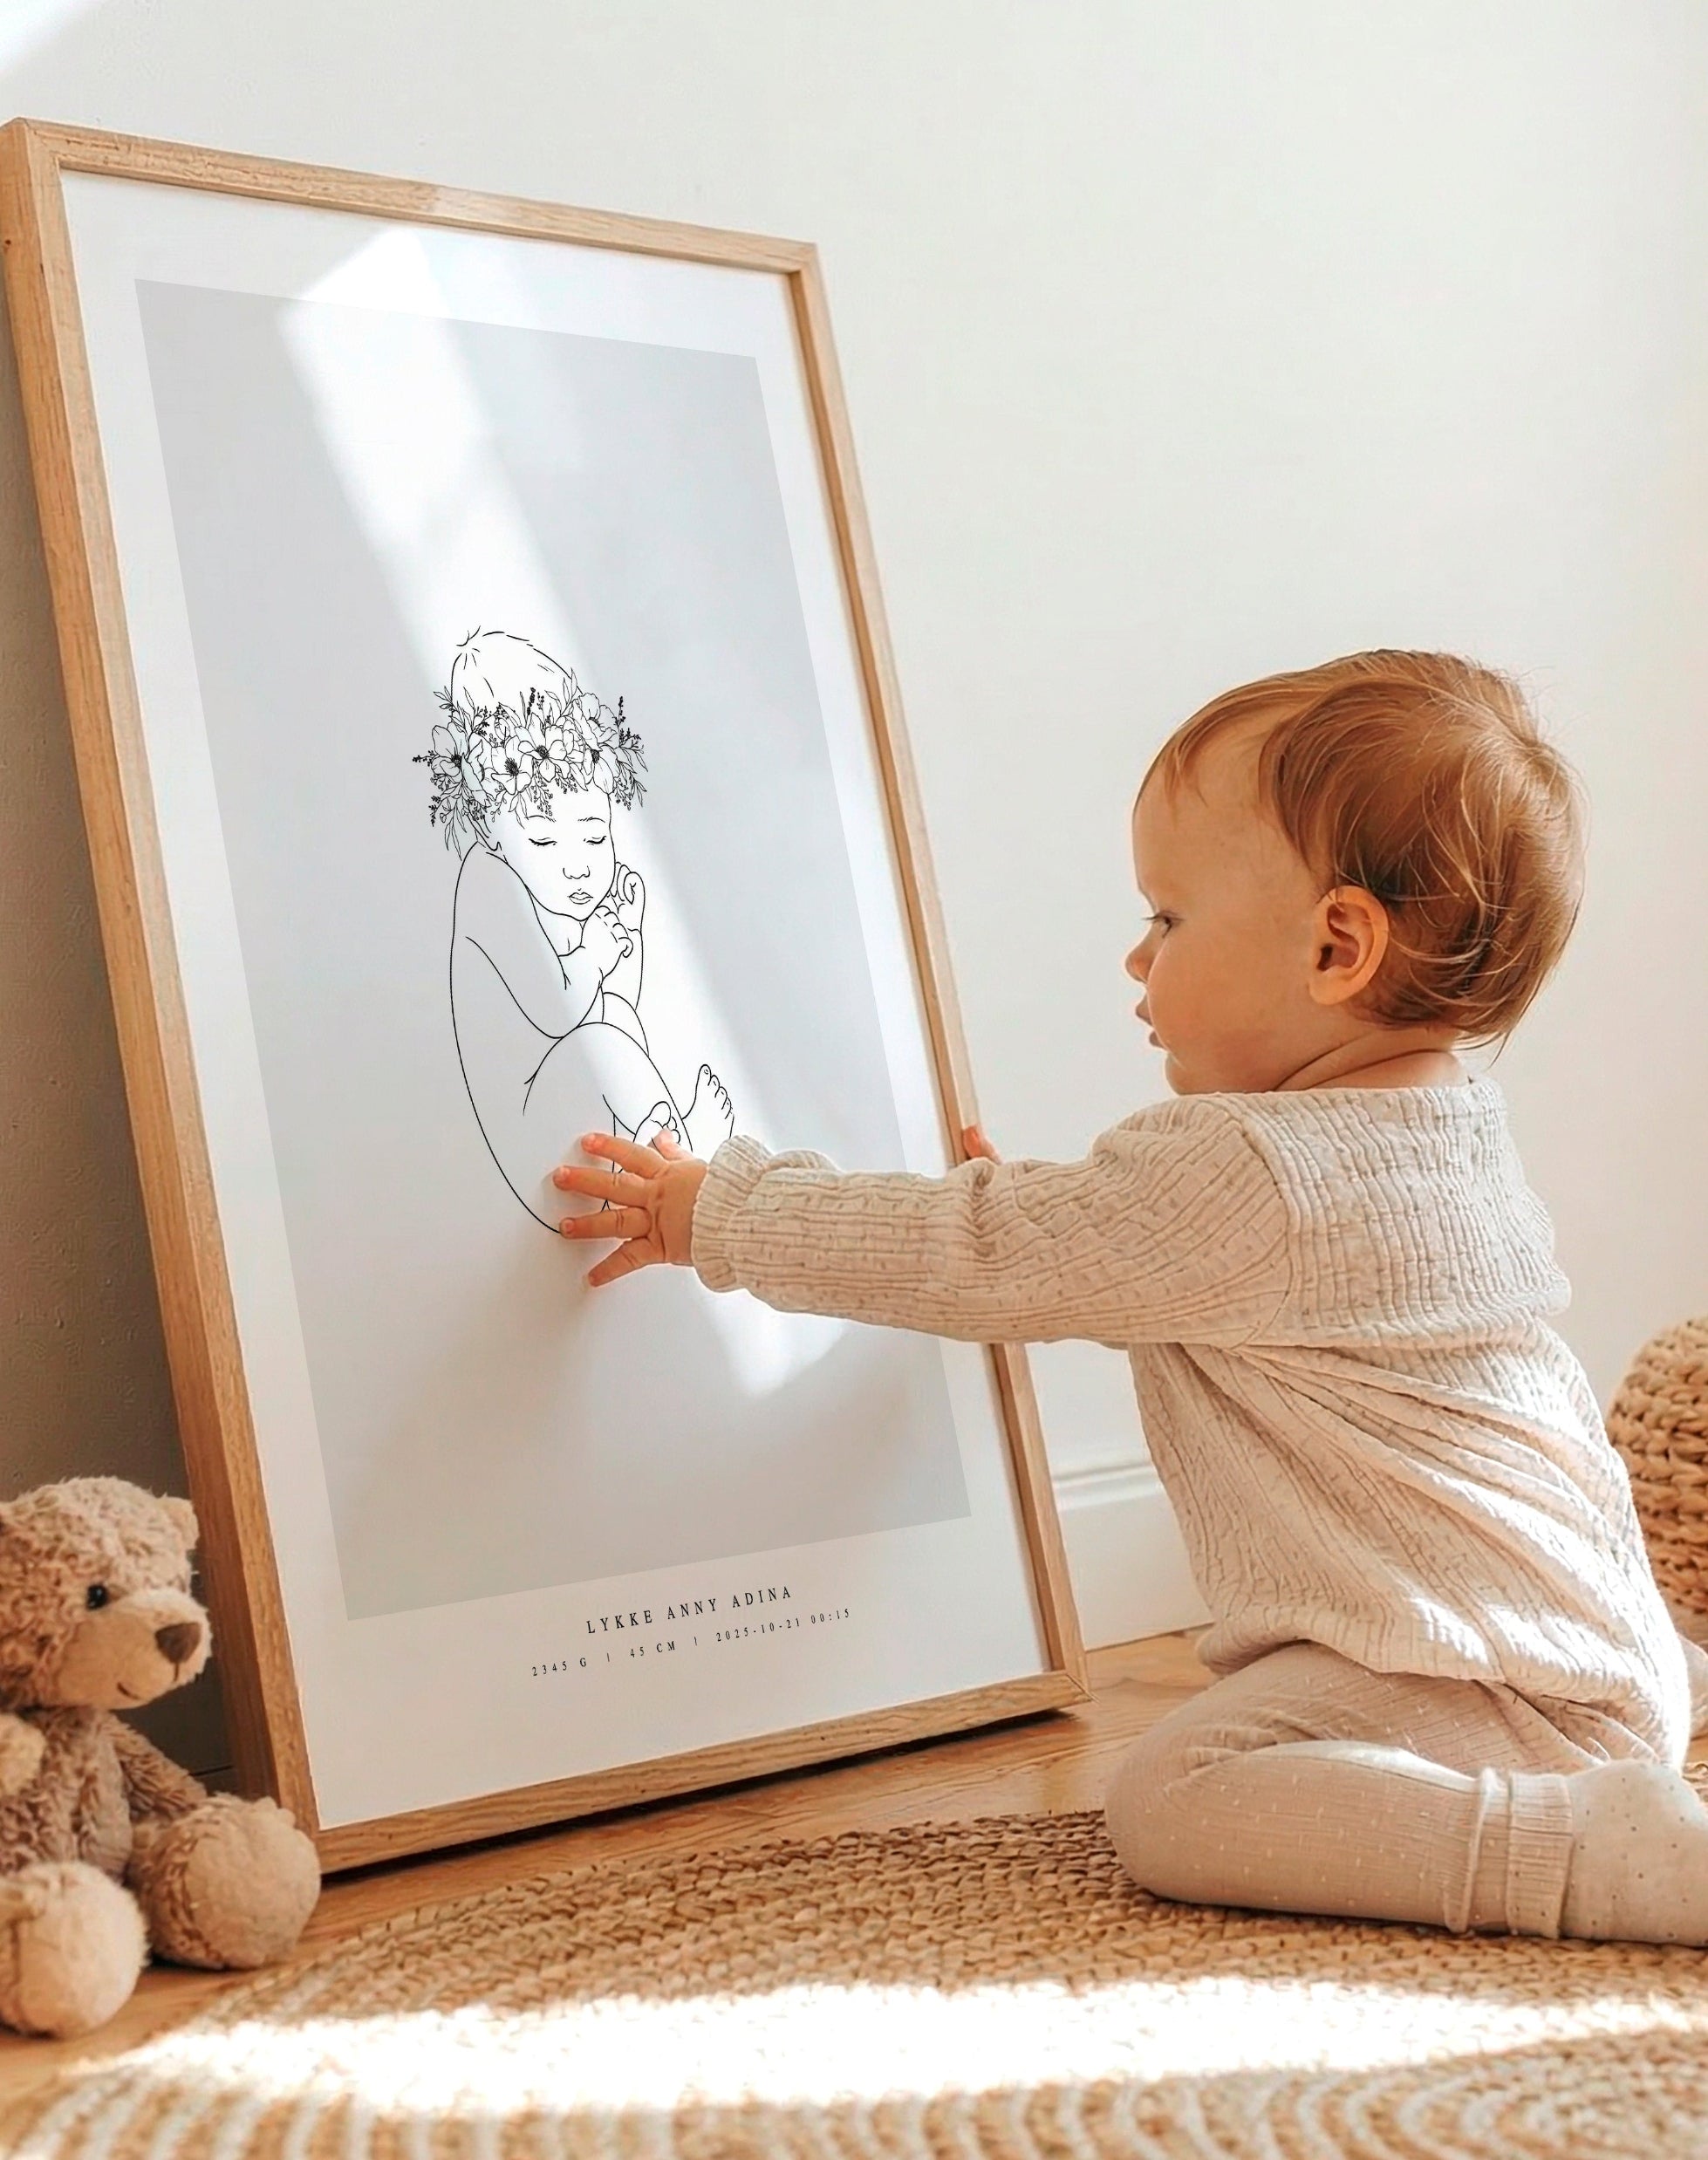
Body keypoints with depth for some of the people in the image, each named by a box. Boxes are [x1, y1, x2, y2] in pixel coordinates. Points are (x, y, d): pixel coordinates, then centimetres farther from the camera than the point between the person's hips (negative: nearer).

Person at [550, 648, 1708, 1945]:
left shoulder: (1232, 1171, -18)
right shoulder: (1460, 1135, 12)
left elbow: (972, 1260, -11)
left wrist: (714, 1213, 0)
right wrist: (1037, 1204, 28)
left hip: (1474, 1668, -10)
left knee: (1176, 1800, -23)